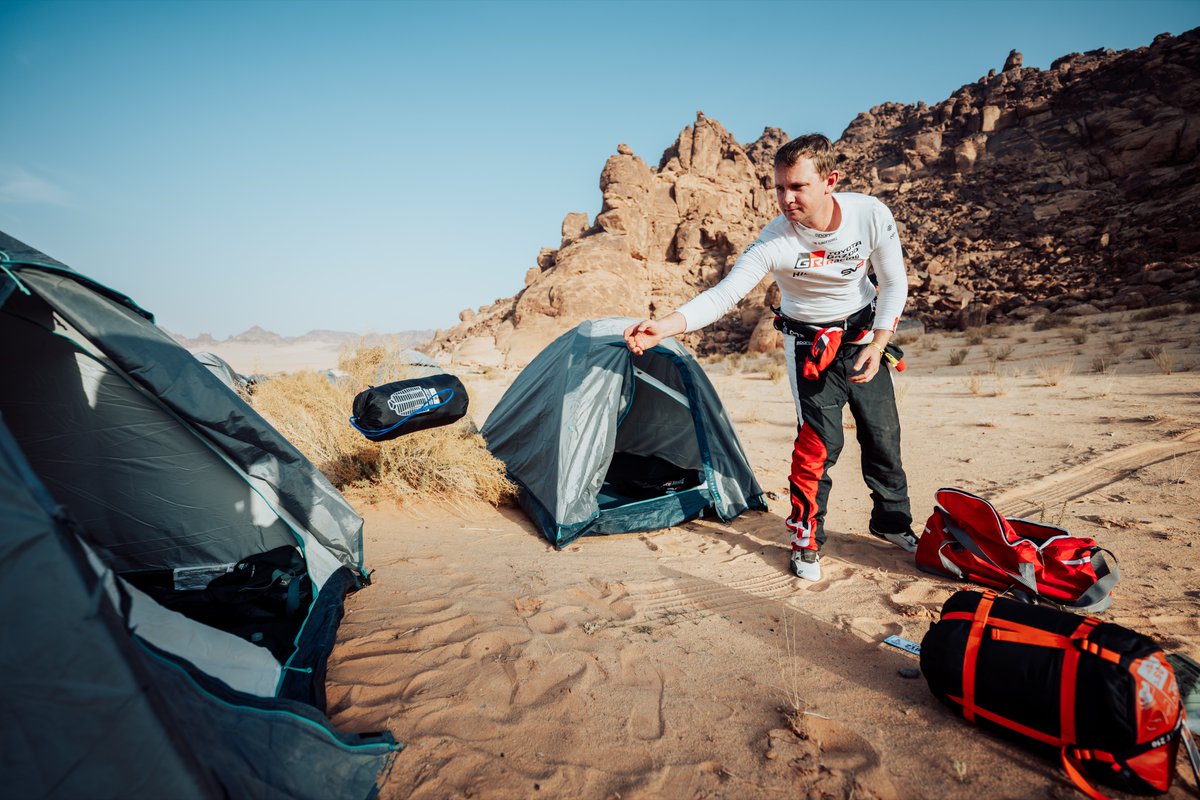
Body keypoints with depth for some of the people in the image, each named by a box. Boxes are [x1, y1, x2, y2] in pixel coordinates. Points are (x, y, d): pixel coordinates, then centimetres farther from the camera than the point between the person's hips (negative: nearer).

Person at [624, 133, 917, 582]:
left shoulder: (871, 215, -21)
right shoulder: (775, 241, -27)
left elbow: (894, 284, -8)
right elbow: (723, 295, -31)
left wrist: (877, 345, -16)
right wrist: (664, 326, -46)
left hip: (864, 333, 3)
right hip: (810, 346, -3)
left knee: (882, 433, 10)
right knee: (819, 440, -9)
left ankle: (891, 522, 33)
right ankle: (805, 540, 9)